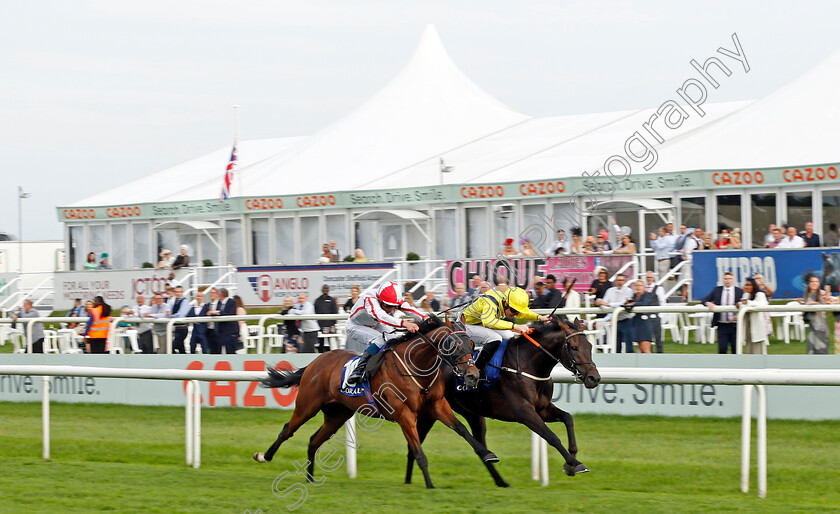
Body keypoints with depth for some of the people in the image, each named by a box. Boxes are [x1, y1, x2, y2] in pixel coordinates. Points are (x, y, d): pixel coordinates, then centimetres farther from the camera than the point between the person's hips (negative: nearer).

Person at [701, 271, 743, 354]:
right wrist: (708, 303, -17)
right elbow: (704, 300, 6)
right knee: (722, 349, -4)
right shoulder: (717, 290, 7)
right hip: (722, 326, 1)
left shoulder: (740, 291, 3)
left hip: (734, 325, -1)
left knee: (735, 349, 3)